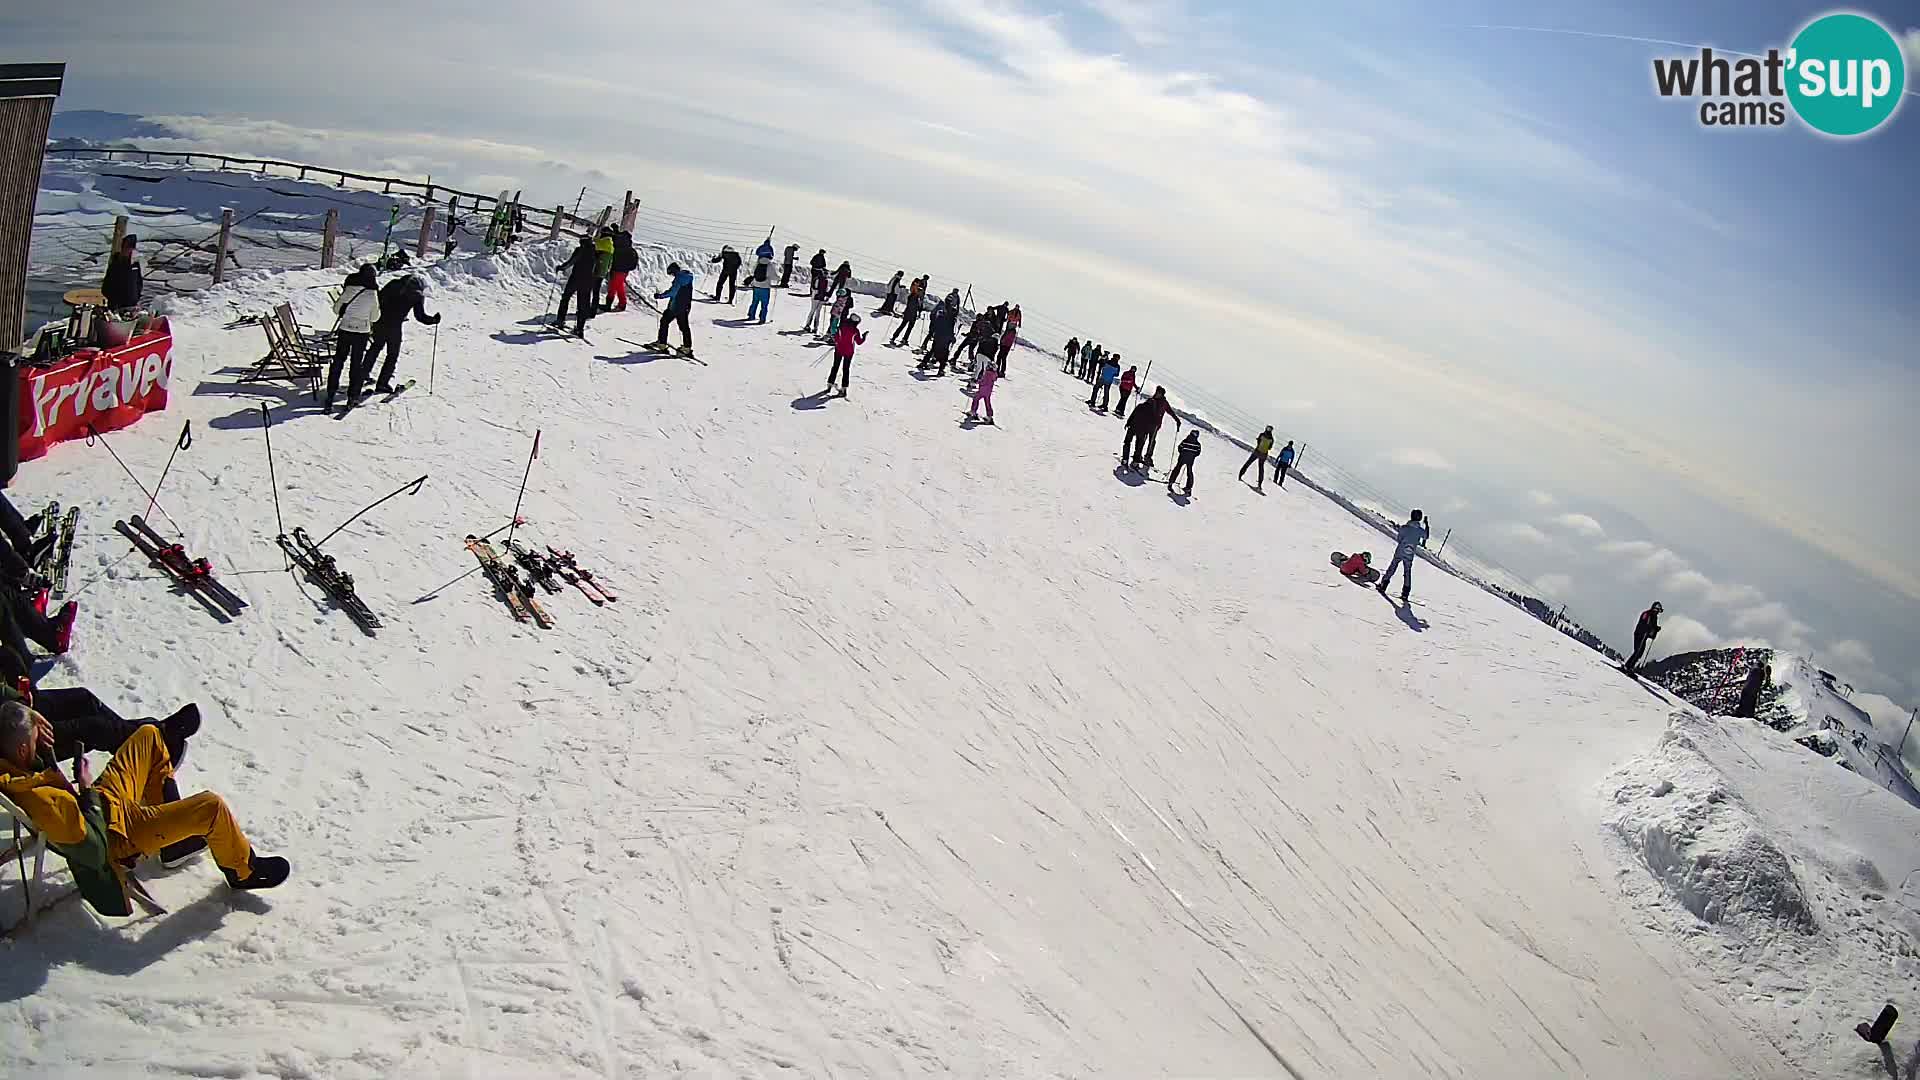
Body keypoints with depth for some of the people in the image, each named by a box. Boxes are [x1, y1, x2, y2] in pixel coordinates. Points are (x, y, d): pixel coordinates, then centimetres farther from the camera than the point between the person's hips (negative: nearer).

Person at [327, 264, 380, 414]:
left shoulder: (349, 290, -5)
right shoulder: (373, 294, -8)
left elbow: (336, 309, 3)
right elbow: (375, 317, 2)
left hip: (345, 329, 1)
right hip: (362, 331, -1)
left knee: (338, 362, 10)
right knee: (357, 364, 9)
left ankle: (330, 397, 9)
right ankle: (353, 397, 11)